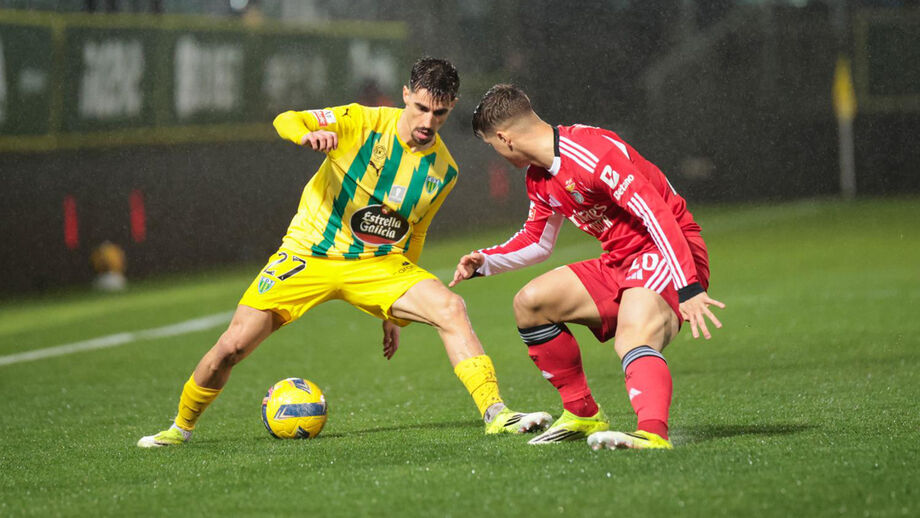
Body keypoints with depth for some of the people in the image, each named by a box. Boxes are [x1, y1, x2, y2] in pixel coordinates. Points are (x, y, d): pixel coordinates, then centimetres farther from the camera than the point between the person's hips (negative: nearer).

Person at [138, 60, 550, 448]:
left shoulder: (443, 170, 0)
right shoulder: (364, 123, -12)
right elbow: (285, 121, -17)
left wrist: (396, 313, 16)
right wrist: (308, 134, -43)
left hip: (377, 264, 2)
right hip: (307, 255, -2)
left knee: (450, 308, -24)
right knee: (233, 346, -8)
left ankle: (495, 414, -24)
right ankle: (180, 427, 18)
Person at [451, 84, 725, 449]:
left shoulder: (589, 152, -22)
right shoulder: (539, 178, 10)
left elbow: (658, 214, -27)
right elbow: (536, 241, 27)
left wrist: (689, 289, -33)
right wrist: (483, 263, 12)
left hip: (670, 255, -10)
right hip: (620, 264, 10)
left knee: (633, 343, -35)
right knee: (530, 302, 6)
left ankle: (653, 433, -61)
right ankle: (583, 414, 11)